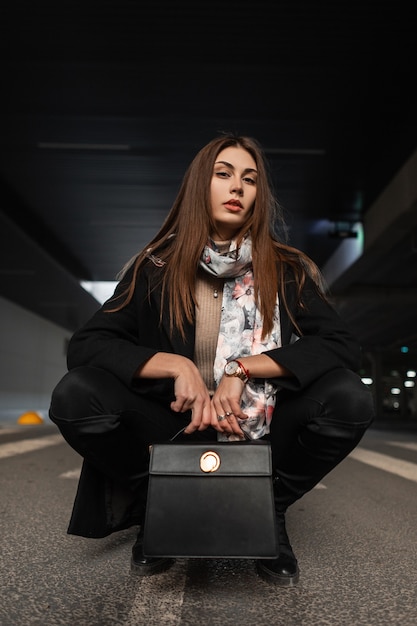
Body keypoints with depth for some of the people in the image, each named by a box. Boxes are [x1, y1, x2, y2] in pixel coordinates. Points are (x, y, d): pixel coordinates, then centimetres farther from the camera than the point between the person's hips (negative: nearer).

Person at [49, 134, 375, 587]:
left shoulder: (286, 270, -3)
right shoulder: (155, 268, -4)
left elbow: (343, 347, -12)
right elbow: (84, 345, -9)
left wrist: (242, 367, -22)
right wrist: (176, 365, -23)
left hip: (262, 431, 1)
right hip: (175, 426, 0)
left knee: (350, 398, -26)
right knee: (74, 396, -24)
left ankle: (271, 510, 3)